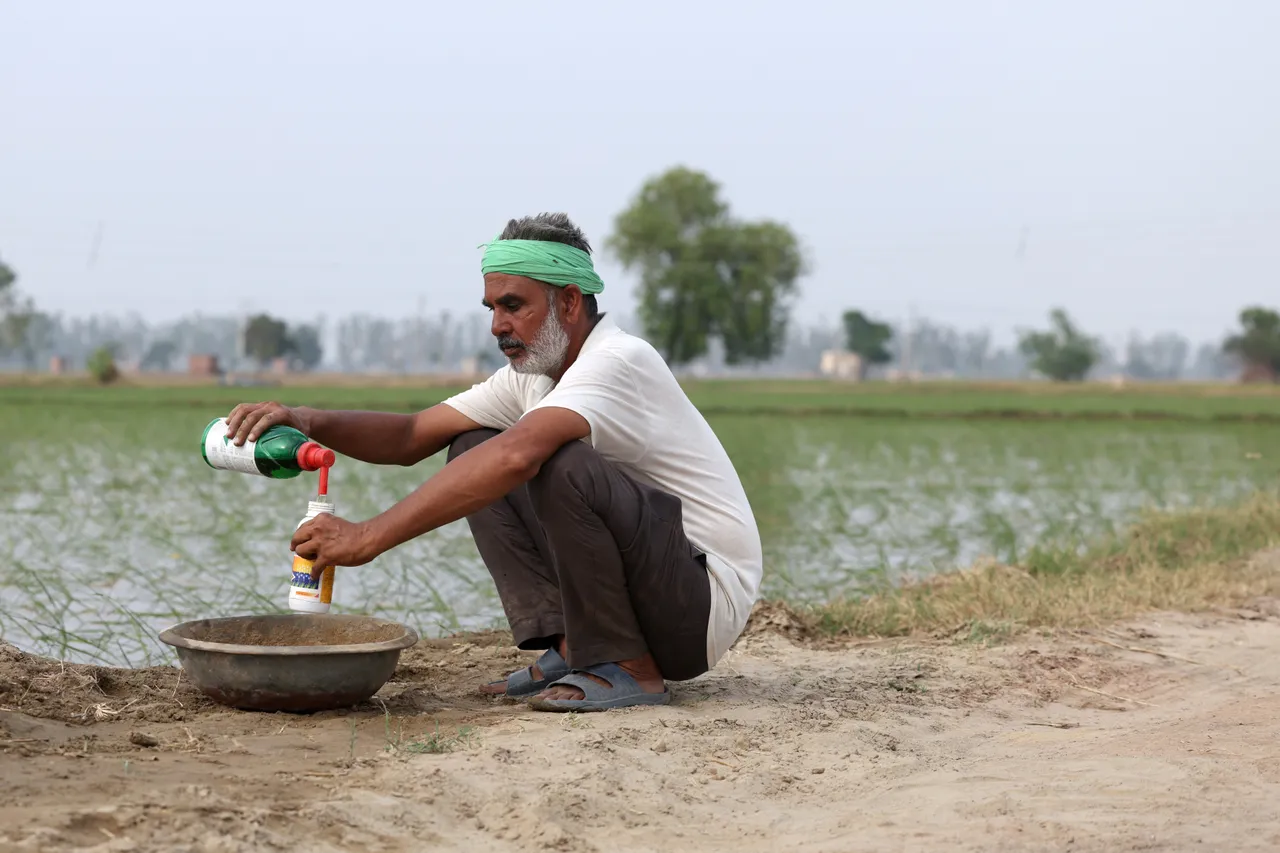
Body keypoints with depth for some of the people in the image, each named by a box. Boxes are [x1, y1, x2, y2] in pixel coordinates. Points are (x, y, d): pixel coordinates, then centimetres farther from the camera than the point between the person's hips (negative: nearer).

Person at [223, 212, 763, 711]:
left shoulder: (618, 362, -22)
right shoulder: (531, 375, 7)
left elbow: (516, 457, -38)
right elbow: (412, 437, 6)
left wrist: (370, 536, -39)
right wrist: (307, 422, -13)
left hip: (709, 601, -9)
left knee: (562, 465, -32)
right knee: (471, 449, 5)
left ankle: (629, 668, -16)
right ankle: (569, 647, 0)